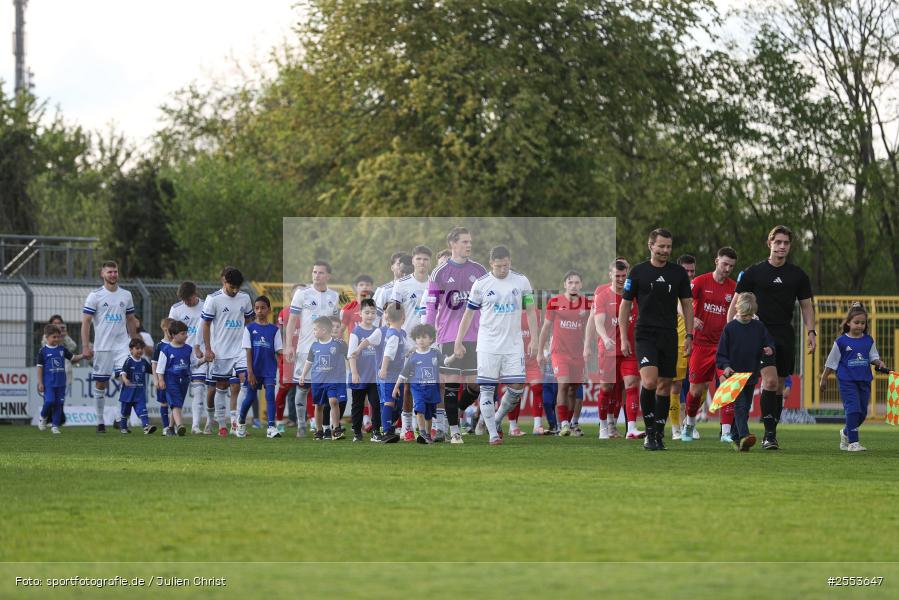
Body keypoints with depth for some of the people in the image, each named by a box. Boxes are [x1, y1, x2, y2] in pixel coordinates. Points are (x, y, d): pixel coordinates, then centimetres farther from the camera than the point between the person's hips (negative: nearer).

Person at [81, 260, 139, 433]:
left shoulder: (126, 295, 10)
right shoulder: (95, 296, -1)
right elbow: (85, 322, -3)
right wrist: (86, 346, -10)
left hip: (122, 345, 2)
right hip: (102, 346, -2)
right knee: (100, 383, 3)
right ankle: (100, 421, 12)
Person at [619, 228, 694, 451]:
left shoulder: (678, 273, 7)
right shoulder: (637, 272, 0)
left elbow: (687, 305, 12)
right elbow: (625, 305, 4)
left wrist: (689, 335, 4)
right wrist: (624, 338, -1)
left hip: (669, 336, 3)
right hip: (644, 334, -3)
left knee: (664, 385, 5)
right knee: (649, 381, -19)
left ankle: (659, 433, 14)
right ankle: (650, 431, -8)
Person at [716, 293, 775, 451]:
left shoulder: (759, 327, 5)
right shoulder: (730, 328, -3)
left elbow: (769, 344, 11)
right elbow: (721, 353, -1)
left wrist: (770, 351, -12)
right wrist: (726, 367, -17)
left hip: (751, 374, 4)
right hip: (734, 374, -4)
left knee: (745, 408, 11)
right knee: (740, 406, -17)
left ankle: (736, 439, 21)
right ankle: (744, 436, -30)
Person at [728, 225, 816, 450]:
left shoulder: (798, 275, 9)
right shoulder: (754, 272, 0)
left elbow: (806, 305, 16)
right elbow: (736, 303, 4)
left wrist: (811, 332, 3)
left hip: (786, 336, 4)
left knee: (779, 386, 6)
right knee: (770, 381, -19)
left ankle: (771, 434, 16)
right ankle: (769, 434, -18)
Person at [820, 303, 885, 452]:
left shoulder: (868, 340, 7)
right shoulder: (841, 341, -3)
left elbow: (873, 357, 10)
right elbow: (831, 362, 3)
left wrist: (879, 363, -12)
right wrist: (824, 379, 7)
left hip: (864, 381, 5)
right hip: (847, 381, -5)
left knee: (862, 412, 10)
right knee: (853, 410, -14)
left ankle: (846, 433, 35)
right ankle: (853, 442, -10)